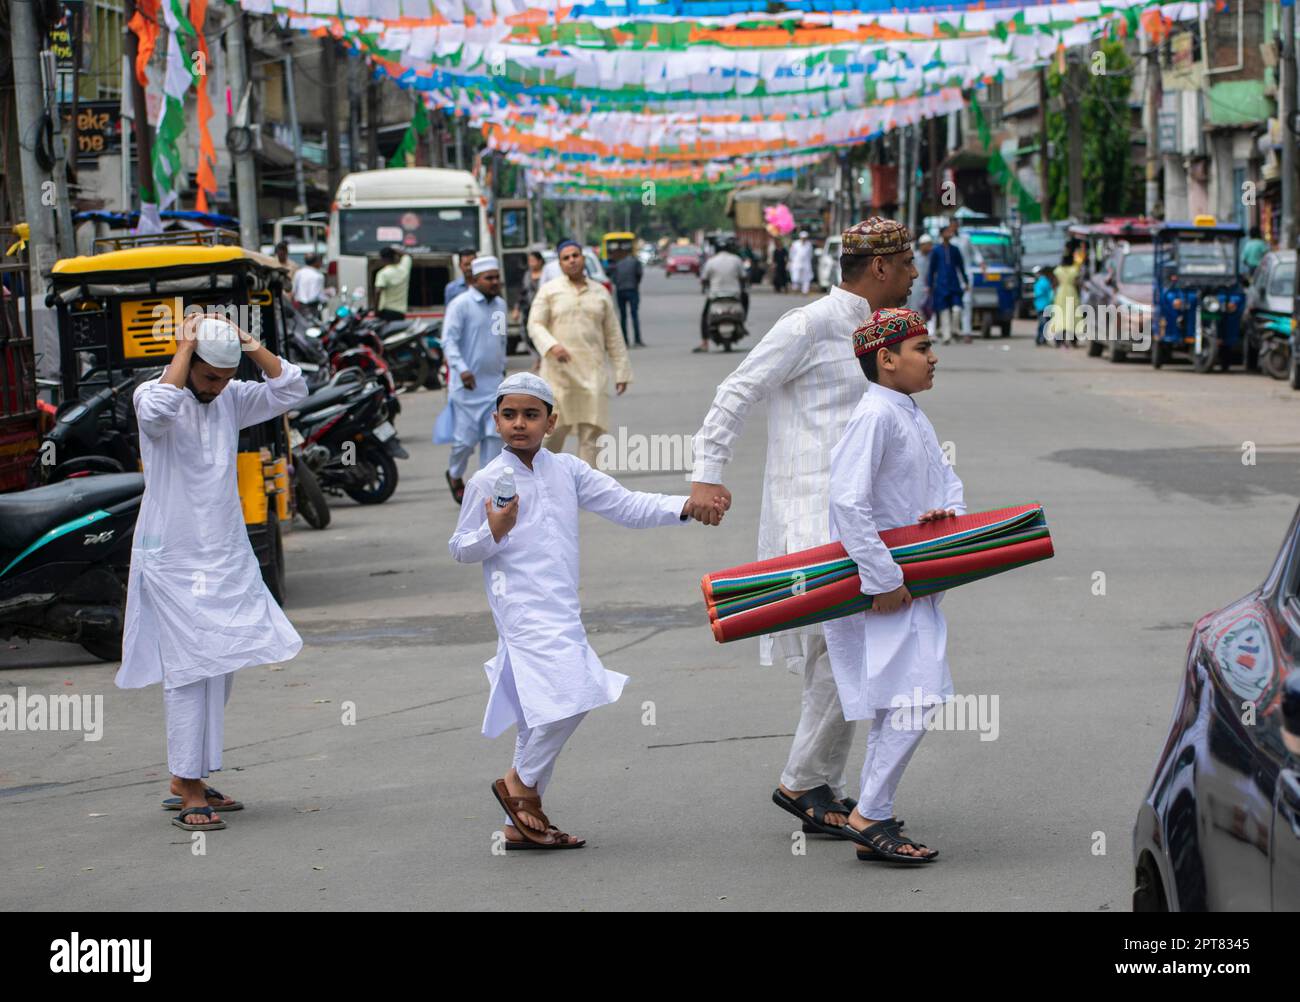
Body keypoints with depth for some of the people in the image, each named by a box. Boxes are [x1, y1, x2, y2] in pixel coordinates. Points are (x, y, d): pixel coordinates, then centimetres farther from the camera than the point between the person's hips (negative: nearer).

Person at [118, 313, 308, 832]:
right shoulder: (154, 396, -9)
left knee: (222, 669, 9)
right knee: (190, 672, -8)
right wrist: (185, 348, -22)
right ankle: (188, 793, -3)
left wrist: (250, 346, -5)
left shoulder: (231, 400, 9)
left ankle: (187, 780, 20)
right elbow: (158, 410, -33)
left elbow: (291, 389, 3)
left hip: (228, 558, 7)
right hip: (173, 560, -7)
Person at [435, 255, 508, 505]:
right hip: (467, 384, -6)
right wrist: (461, 369, -28)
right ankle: (455, 476, 26)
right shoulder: (461, 304, -10)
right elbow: (449, 340, -16)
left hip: (494, 382, 6)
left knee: (495, 435, -3)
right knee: (466, 437, -1)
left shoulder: (500, 304, 12)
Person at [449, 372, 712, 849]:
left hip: (562, 611, 6)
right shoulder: (487, 482, -5)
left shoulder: (566, 470, 8)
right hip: (523, 609, -6)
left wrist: (686, 506, -4)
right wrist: (494, 532, -19)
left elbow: (625, 506, 8)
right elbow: (460, 548, 2)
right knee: (569, 694, -19)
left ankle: (520, 824, 20)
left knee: (541, 715, 11)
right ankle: (522, 783, 2)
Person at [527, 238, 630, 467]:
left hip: (592, 371, 2)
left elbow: (613, 335, 13)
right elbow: (535, 325, -1)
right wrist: (552, 346, -21)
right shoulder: (549, 291, 5)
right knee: (554, 429, -3)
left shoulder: (600, 293, 12)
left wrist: (622, 371, 10)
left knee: (592, 430, -4)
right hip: (559, 371, -2)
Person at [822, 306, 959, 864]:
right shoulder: (876, 415, -17)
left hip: (909, 582, 10)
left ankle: (873, 821, 19)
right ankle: (869, 816, -8)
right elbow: (849, 500, -24)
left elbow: (945, 477, 20)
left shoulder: (911, 416, 14)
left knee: (894, 706, 13)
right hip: (878, 587, -10)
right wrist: (884, 581, -23)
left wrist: (950, 512, -5)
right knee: (914, 699, -15)